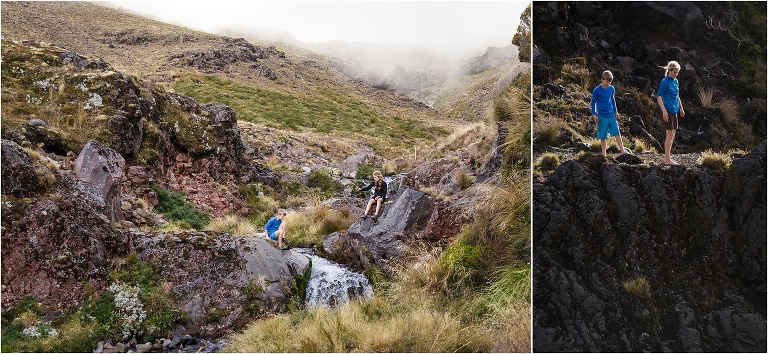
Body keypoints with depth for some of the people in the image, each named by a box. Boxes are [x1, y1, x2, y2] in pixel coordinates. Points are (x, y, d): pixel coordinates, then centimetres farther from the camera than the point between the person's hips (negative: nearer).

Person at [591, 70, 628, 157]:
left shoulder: (612, 89, 4)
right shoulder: (597, 90, -9)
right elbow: (593, 102, -1)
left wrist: (616, 111, 18)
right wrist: (594, 114, -6)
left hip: (611, 115, 4)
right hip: (602, 117, -4)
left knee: (617, 133, -2)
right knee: (603, 136, 3)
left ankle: (622, 150, 0)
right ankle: (604, 154, 12)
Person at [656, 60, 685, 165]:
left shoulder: (676, 81, 13)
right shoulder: (665, 82, -11)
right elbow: (659, 96, -15)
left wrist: (681, 108, 22)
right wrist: (664, 110, -22)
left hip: (675, 111, 8)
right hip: (668, 111, -8)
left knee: (672, 135, 10)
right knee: (670, 134, -9)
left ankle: (668, 158, 16)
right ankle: (667, 160, -5)